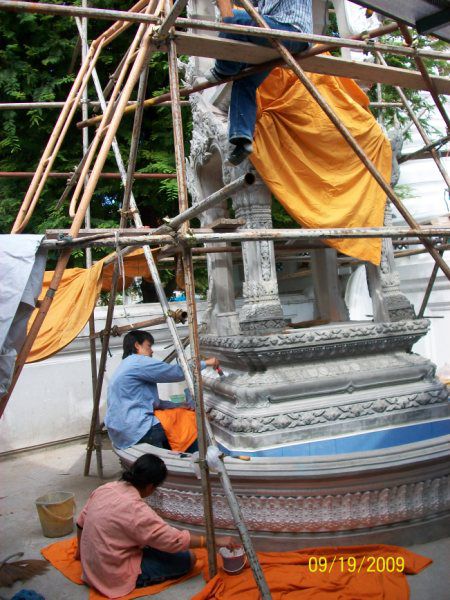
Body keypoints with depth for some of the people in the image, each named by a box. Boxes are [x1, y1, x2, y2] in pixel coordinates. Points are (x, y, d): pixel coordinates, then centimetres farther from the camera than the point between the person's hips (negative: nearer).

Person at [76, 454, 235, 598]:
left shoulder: (105, 488, -6)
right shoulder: (136, 510, -28)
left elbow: (81, 522, 9)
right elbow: (175, 540, -23)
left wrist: (81, 551, 26)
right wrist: (215, 540, -14)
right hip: (115, 576, -7)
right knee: (188, 558, -7)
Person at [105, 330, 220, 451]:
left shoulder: (126, 366, 21)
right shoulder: (139, 362, -9)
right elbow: (177, 372, -9)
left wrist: (177, 406, 8)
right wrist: (205, 363, 3)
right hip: (136, 430, -10)